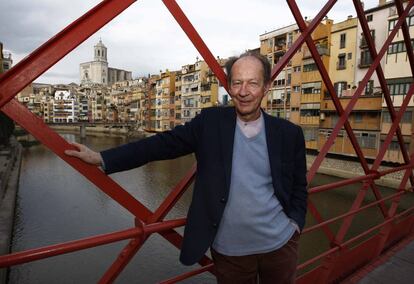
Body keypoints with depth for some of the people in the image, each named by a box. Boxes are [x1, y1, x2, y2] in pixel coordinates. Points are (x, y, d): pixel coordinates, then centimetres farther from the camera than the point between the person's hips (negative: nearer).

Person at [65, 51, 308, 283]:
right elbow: (164, 144, -9)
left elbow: (299, 187, 6)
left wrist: (294, 224, -5)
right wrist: (101, 158, -11)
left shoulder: (289, 133, -4)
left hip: (280, 245, 2)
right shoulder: (210, 122, -8)